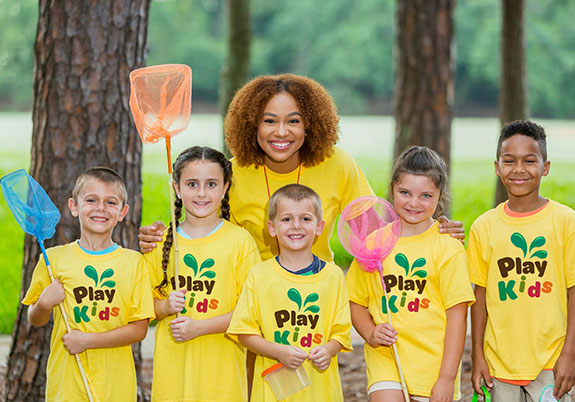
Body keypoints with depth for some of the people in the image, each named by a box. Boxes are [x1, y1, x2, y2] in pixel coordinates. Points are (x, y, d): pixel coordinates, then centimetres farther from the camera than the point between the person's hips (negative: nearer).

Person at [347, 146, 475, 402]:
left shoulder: (448, 248, -3)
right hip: (385, 360, 1)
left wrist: (447, 378, -9)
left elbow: (457, 314, -5)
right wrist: (370, 333, -7)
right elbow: (356, 302, 13)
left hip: (434, 365, -1)